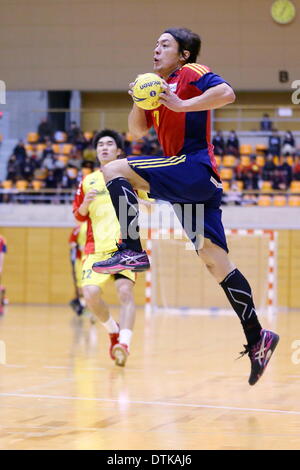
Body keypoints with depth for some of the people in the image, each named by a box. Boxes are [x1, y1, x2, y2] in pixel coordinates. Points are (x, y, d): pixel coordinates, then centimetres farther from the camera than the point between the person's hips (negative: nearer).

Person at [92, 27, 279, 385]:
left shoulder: (191, 73, -1)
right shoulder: (161, 87, 24)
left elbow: (227, 93, -19)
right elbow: (137, 130, 24)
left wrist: (182, 105, -18)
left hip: (195, 167, -9)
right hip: (188, 183, 9)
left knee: (114, 170, -18)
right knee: (216, 261, 5)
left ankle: (132, 250, -23)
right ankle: (257, 339, 6)